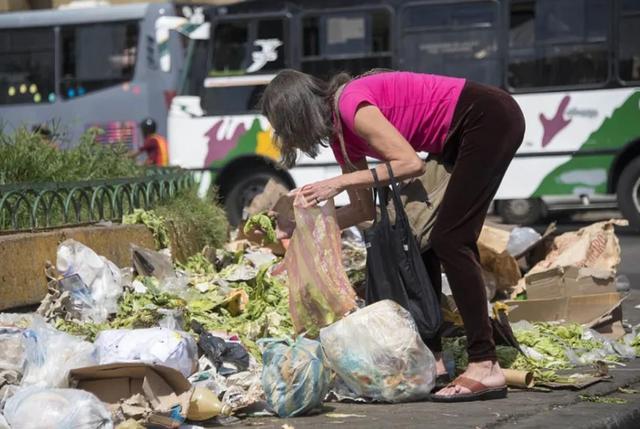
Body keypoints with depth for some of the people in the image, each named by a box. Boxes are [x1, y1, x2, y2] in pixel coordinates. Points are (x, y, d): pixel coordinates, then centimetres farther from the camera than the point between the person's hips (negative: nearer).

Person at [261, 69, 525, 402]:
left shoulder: (352, 105, -20)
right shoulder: (342, 137, 8)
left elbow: (410, 163, -26)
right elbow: (365, 208, 12)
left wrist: (339, 182, -22)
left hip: (491, 120, -10)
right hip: (461, 136, 10)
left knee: (449, 240, -14)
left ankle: (485, 367, -16)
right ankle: (431, 357, 13)